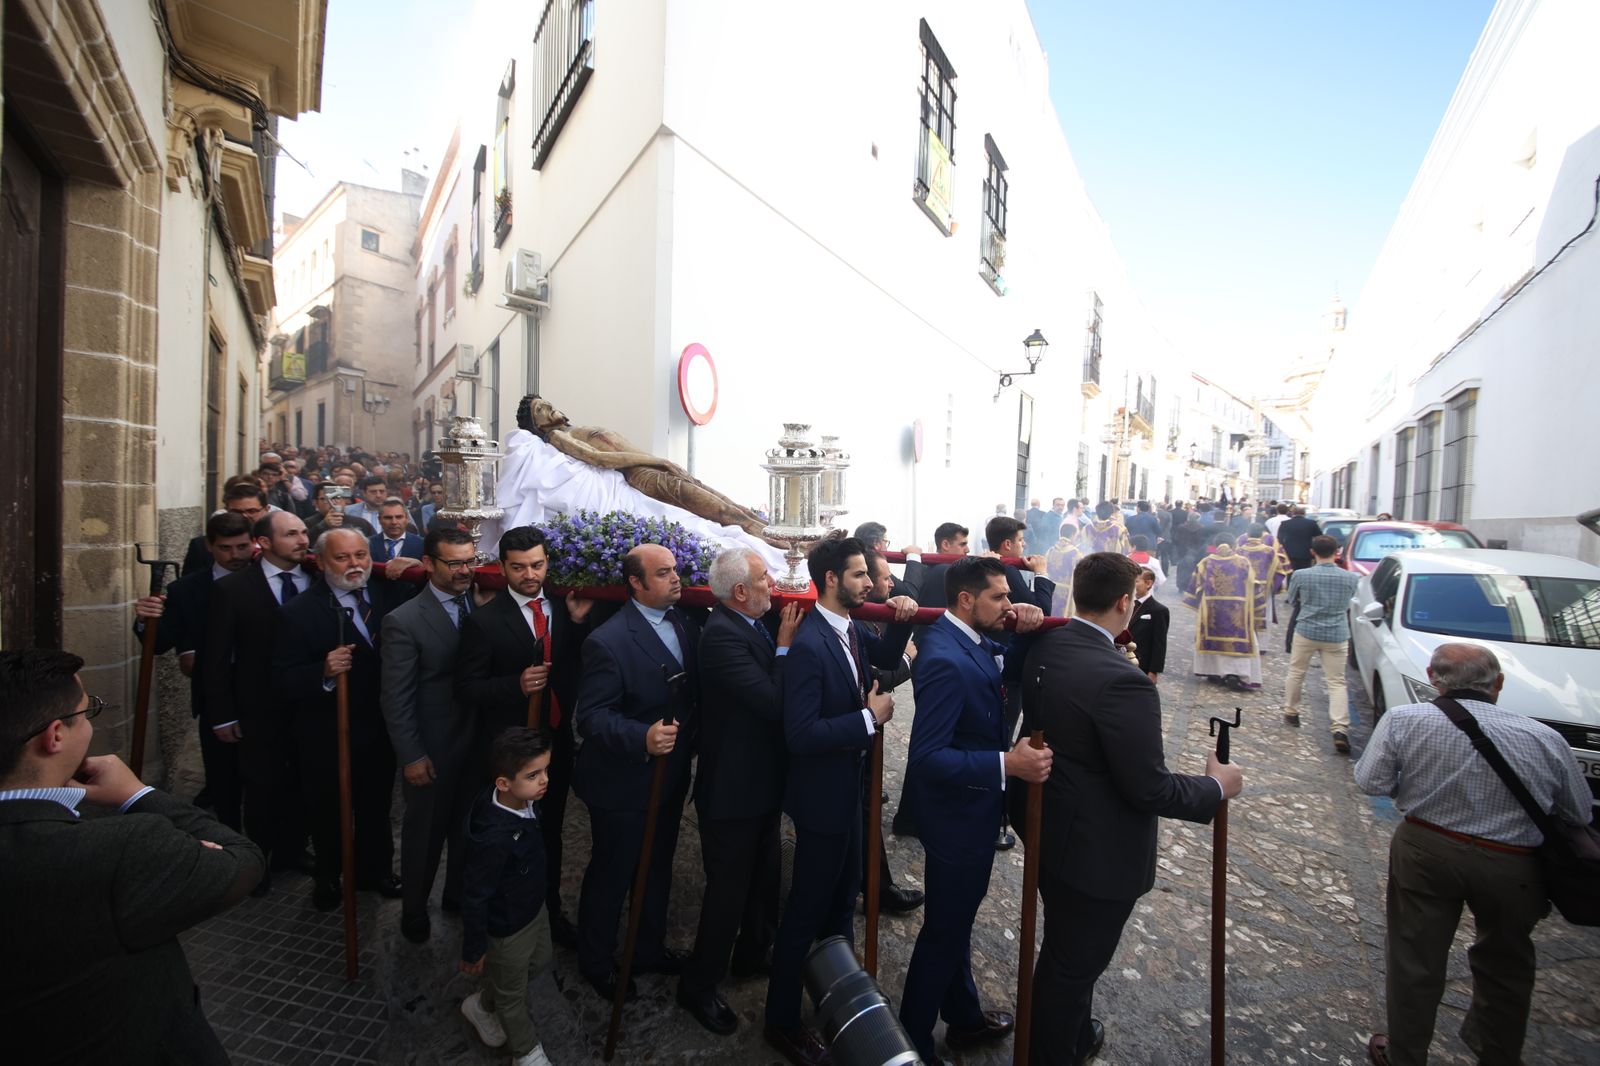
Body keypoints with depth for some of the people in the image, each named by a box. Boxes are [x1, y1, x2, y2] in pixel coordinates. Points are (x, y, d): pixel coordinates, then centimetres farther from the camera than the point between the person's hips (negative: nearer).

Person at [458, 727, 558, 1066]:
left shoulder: (526, 802, -17)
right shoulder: (495, 838, -41)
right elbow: (476, 898, -27)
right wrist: (473, 949, -13)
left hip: (533, 907, 7)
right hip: (507, 926, -7)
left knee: (540, 962, 30)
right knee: (513, 993, 21)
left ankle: (482, 1006, 54)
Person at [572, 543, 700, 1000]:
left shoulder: (685, 623, -3)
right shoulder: (608, 641, -24)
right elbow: (591, 717, -26)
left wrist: (689, 741, -5)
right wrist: (642, 738, -40)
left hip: (671, 775, 7)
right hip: (623, 784, -6)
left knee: (657, 869, 25)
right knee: (610, 876, 17)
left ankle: (649, 948, 49)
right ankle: (595, 960, 43)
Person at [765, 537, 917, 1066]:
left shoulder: (851, 629, -4)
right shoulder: (809, 645, -30)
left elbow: (886, 656, 13)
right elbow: (801, 735, -31)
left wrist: (901, 619, -6)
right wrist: (870, 718, -25)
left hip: (848, 785, 9)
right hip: (822, 793, -9)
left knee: (845, 890, 27)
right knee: (808, 908, 10)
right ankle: (782, 1021, 33)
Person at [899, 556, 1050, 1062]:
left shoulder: (972, 640, -2)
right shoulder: (946, 660, -31)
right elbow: (927, 757, -31)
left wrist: (1026, 630, -12)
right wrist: (1007, 764, -35)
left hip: (971, 810, 9)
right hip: (958, 817, -9)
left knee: (956, 919, 27)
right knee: (944, 930, 11)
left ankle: (963, 1016, 50)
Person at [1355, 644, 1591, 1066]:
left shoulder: (1403, 720, -16)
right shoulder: (1547, 739, -9)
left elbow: (1371, 782, -11)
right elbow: (1580, 815, 4)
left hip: (1426, 852, -1)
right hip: (1513, 867, 2)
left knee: (1414, 960, 14)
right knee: (1505, 965, 26)